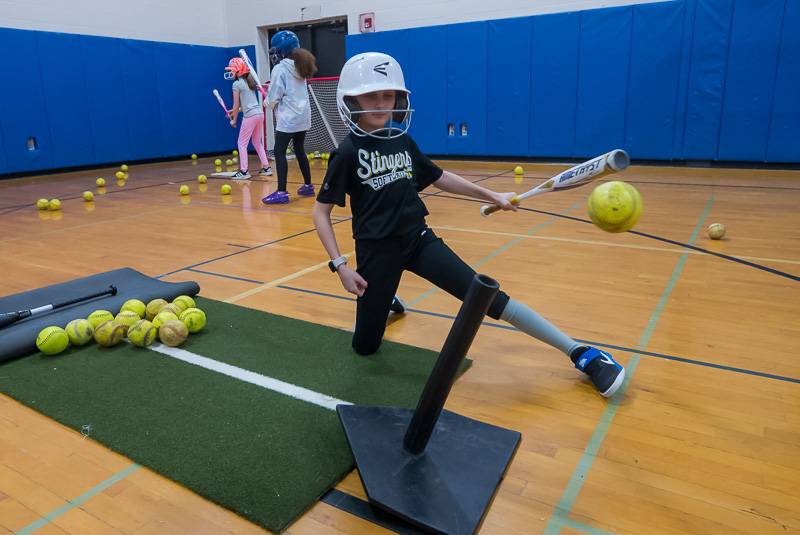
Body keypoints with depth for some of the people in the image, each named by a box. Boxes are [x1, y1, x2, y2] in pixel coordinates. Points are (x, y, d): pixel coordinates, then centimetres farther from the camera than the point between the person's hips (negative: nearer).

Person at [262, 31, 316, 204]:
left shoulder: (279, 69, -11)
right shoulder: (300, 67, 11)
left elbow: (273, 98, -11)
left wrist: (267, 101, 11)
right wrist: (273, 100, 14)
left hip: (288, 119, -8)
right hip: (303, 116, 8)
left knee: (279, 152, -6)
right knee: (300, 150, 16)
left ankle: (281, 192, -12)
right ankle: (308, 185, 22)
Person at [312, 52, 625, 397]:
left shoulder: (402, 141, 4)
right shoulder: (348, 152, -11)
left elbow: (438, 178, 18)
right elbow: (321, 211, -8)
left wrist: (491, 196, 15)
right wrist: (340, 265, -16)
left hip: (418, 240, 3)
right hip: (376, 251, -2)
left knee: (490, 298, -11)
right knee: (365, 346, 6)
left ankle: (580, 353, -4)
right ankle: (383, 303, 41)